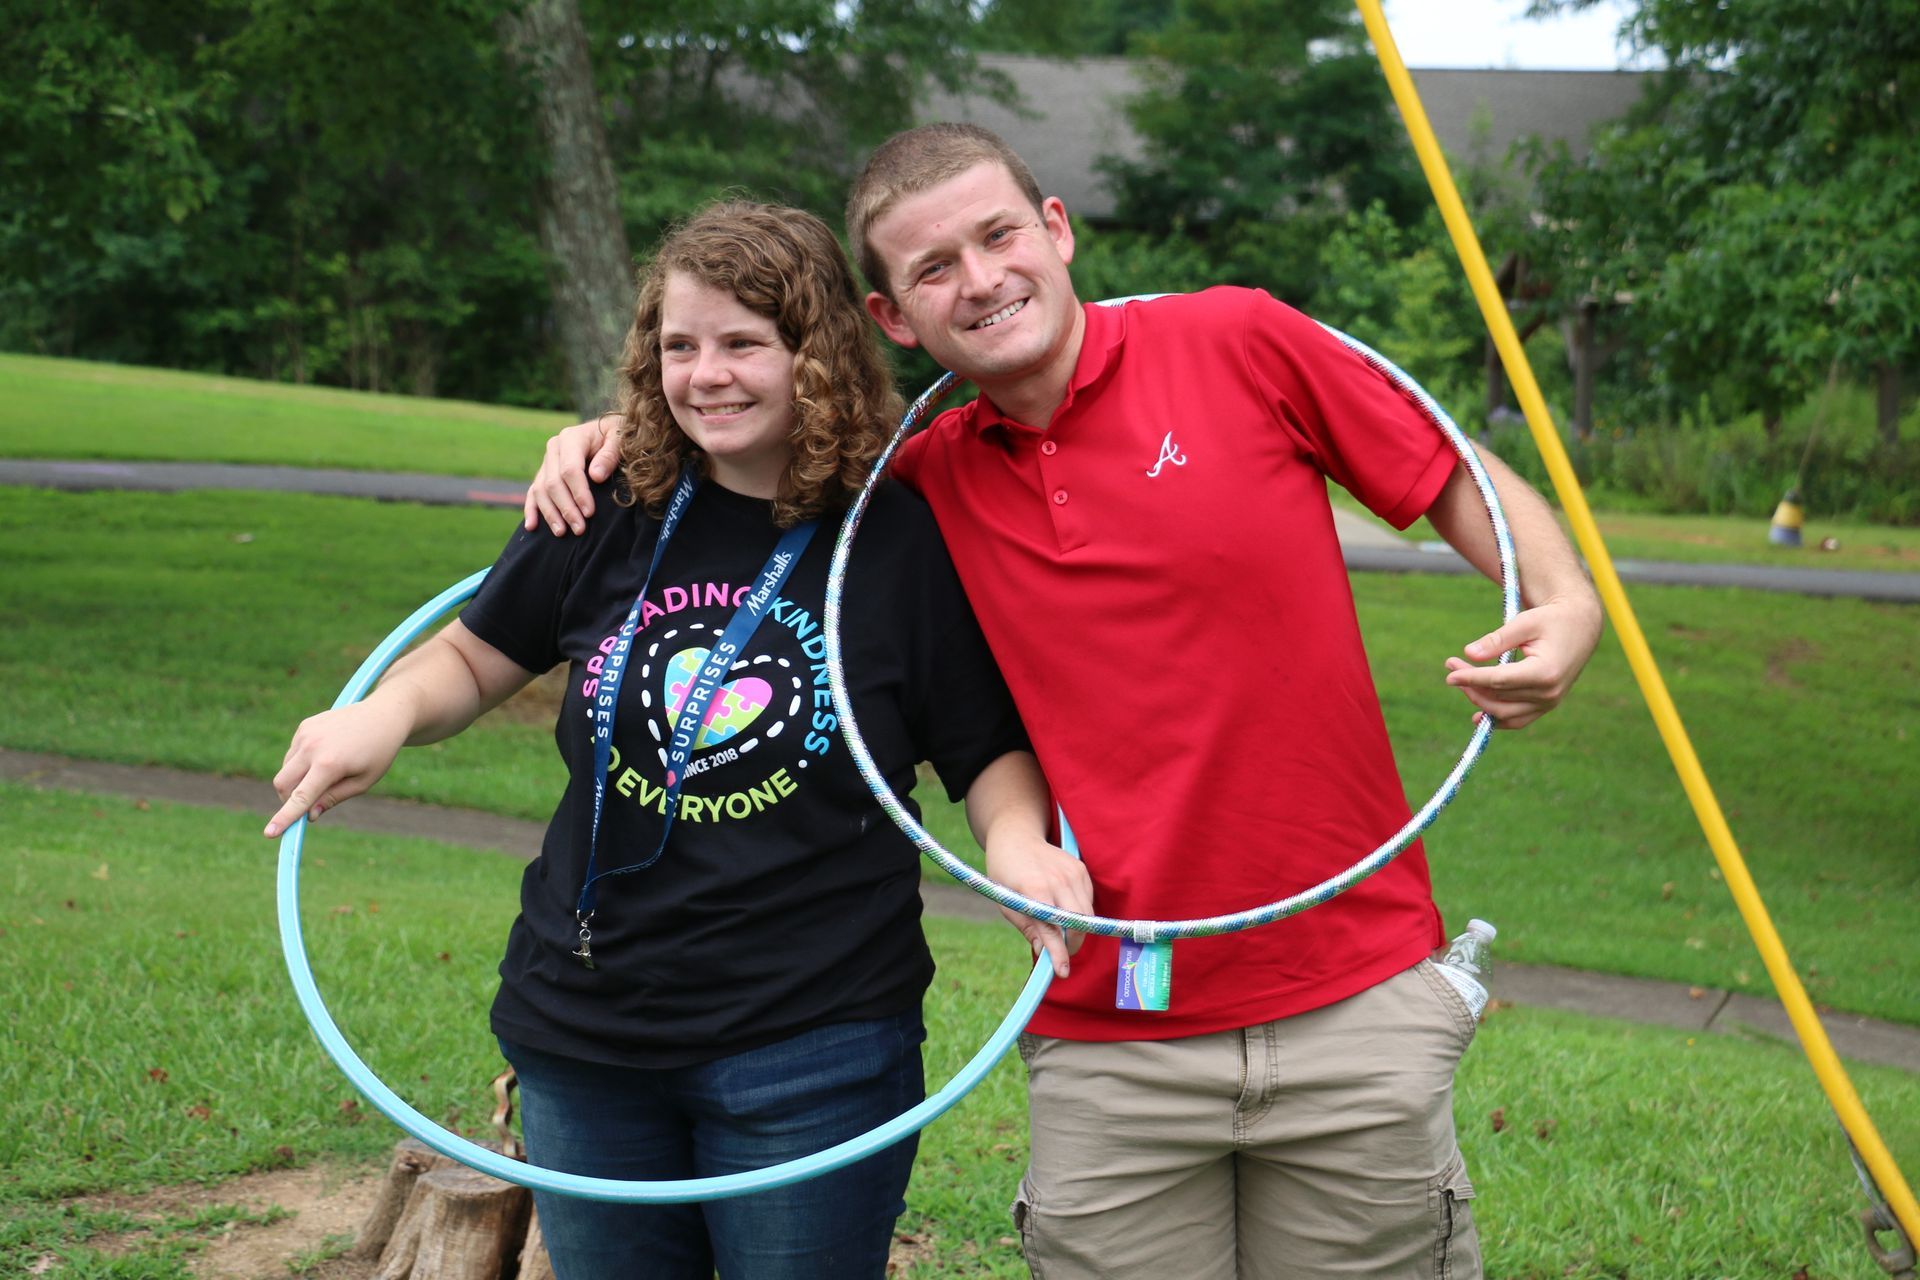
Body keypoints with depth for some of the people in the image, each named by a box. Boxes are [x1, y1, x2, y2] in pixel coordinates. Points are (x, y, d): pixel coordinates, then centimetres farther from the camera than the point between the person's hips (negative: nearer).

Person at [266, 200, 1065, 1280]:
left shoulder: (909, 539, -7)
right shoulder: (611, 517, 1)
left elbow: (993, 749, -2)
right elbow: (473, 659, 13)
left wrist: (1019, 841, -23)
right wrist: (387, 713, -8)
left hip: (812, 1054, -3)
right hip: (584, 1043, 4)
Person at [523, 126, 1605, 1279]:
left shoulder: (1238, 342, -3)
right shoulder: (930, 484, 6)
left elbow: (1457, 482, 5)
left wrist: (1568, 606, -13)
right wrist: (617, 435, 8)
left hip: (1354, 1007, -2)